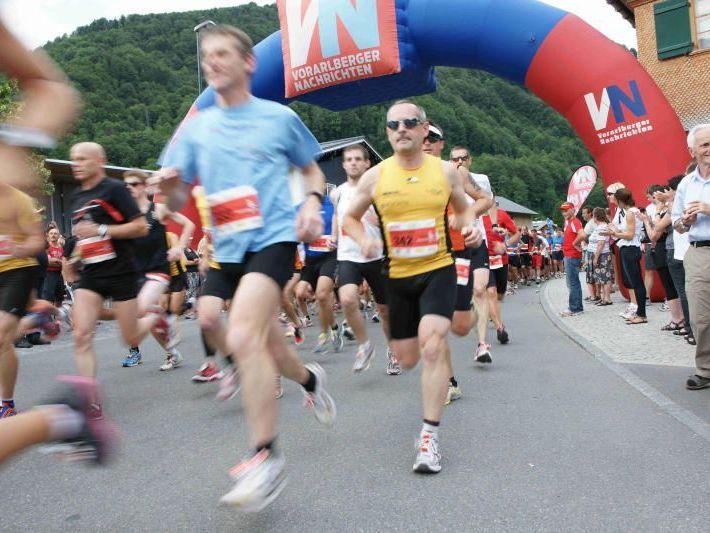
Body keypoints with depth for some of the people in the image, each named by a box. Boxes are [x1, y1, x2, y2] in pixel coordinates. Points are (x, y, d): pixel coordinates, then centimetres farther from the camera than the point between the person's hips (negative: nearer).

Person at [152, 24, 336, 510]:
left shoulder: (280, 117, 2)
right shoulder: (195, 128, 10)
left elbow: (312, 169, 15)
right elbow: (178, 204, 9)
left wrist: (313, 203, -6)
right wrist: (168, 186, -14)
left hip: (274, 238, -5)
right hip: (227, 249, 5)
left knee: (243, 338, -23)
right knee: (266, 344, 14)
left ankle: (265, 458, -9)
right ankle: (310, 379, 48)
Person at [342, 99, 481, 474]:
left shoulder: (447, 171, -1)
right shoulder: (375, 177, -4)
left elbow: (463, 209, 16)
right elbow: (349, 218, 8)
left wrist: (470, 228, -6)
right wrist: (363, 239, -13)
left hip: (438, 270, -1)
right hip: (398, 276, 2)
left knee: (432, 345, -21)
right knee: (407, 359, 10)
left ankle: (429, 437, -8)